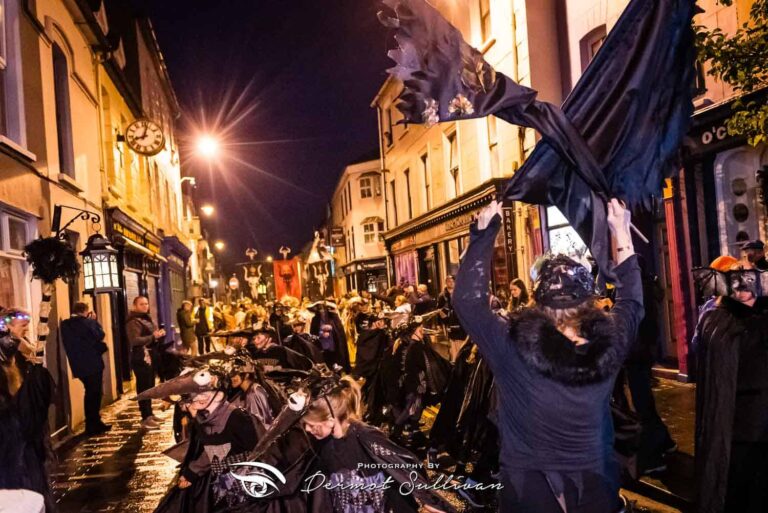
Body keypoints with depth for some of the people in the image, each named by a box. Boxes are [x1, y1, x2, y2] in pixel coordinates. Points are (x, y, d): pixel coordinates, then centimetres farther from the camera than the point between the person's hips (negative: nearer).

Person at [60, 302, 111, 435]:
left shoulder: (65, 324, 5)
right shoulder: (87, 322, -15)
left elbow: (69, 343, 13)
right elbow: (100, 335, -9)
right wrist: (94, 321, 0)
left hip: (78, 364, 7)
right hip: (92, 363, -7)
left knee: (90, 394, 18)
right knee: (94, 394, 3)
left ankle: (94, 424, 24)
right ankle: (93, 426, 3)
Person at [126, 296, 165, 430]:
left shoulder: (147, 319, 17)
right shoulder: (133, 322, -11)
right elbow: (135, 340, -24)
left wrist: (159, 334, 7)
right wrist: (153, 336, -30)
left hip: (150, 357, 9)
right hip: (140, 359, -9)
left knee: (150, 387, 14)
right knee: (143, 388, -9)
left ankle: (149, 414, 22)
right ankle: (145, 419, -7)